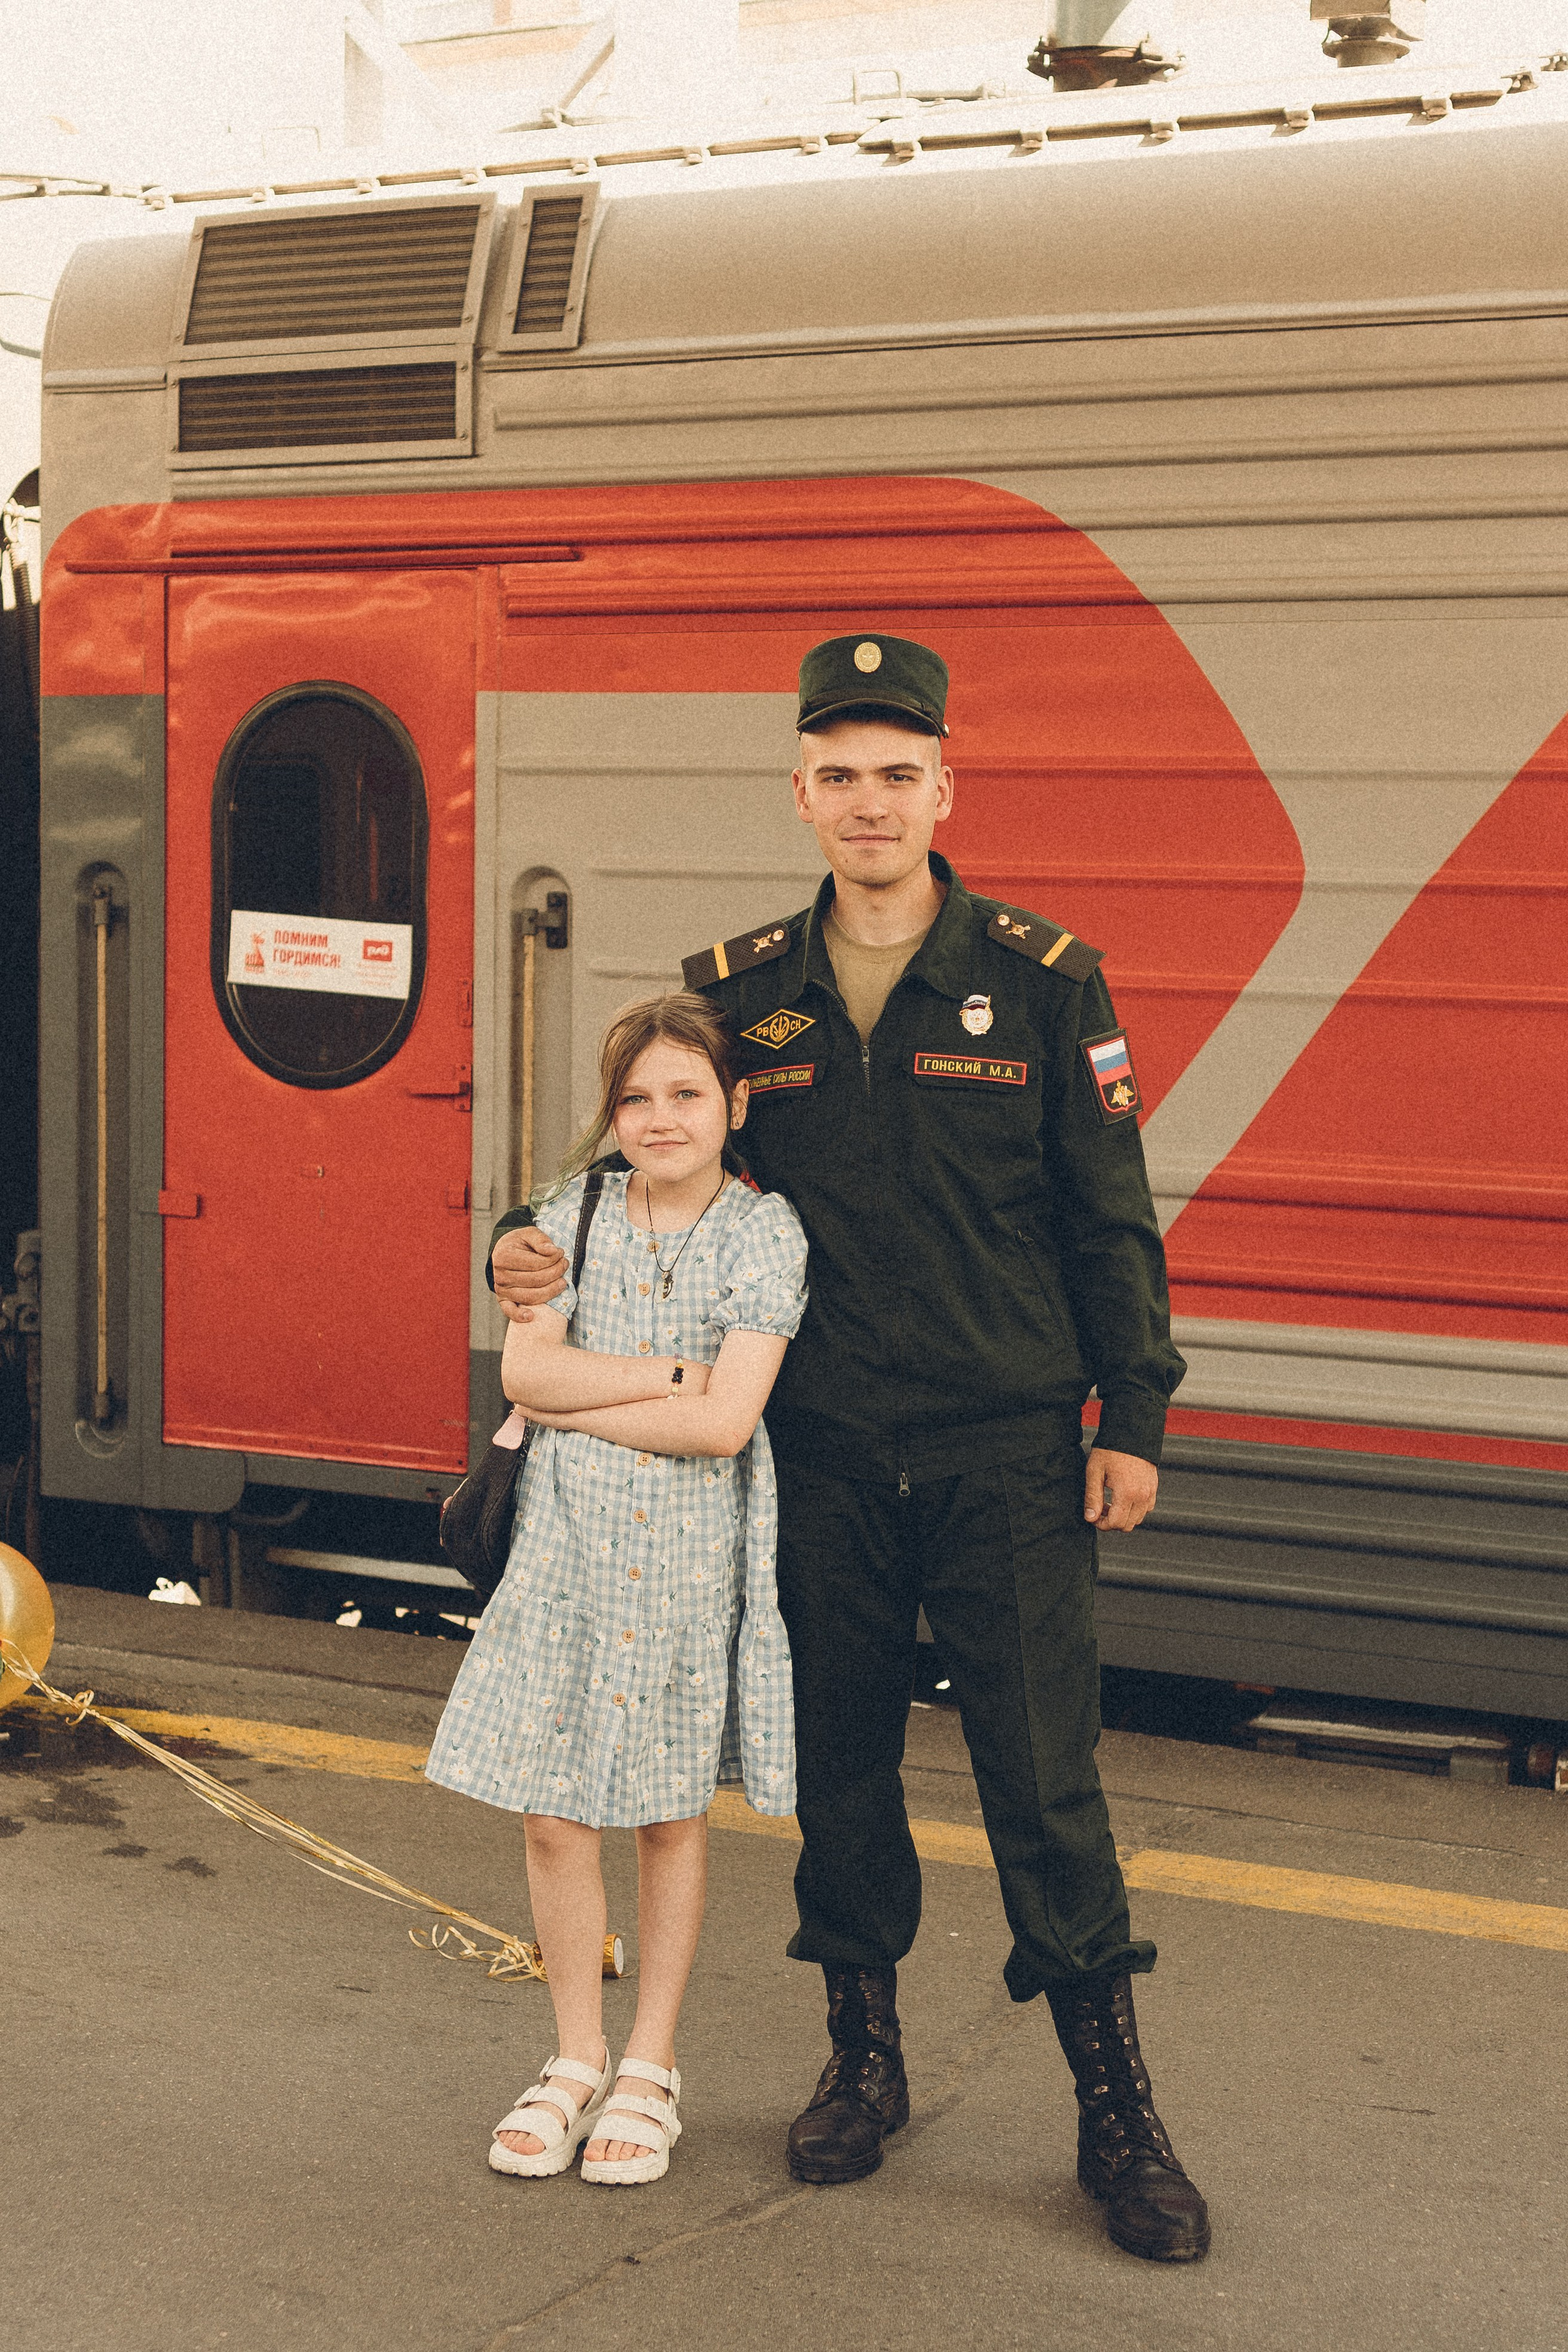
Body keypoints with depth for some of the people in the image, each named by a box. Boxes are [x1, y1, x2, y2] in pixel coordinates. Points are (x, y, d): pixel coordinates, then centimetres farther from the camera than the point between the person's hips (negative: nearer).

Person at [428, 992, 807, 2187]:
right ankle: (576, 2060, 23)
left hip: (692, 1560, -2)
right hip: (567, 1549, 2)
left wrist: (577, 1402, -9)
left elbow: (723, 1424, -15)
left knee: (672, 1815, 10)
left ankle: (651, 2067, 24)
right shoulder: (572, 1216, 4)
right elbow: (525, 1372, -7)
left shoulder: (765, 1231, -6)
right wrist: (669, 1374, -13)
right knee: (554, 1818, 5)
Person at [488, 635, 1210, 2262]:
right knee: (838, 1763, 11)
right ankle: (863, 2062, 29)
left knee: (1043, 1774, -1)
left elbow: (1110, 1217, 0)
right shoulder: (736, 992, 4)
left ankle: (1116, 2113, 10)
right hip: (819, 1455, 3)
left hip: (1004, 1453, -2)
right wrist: (543, 1255, -4)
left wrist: (1132, 1416, -2)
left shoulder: (1042, 980, -3)